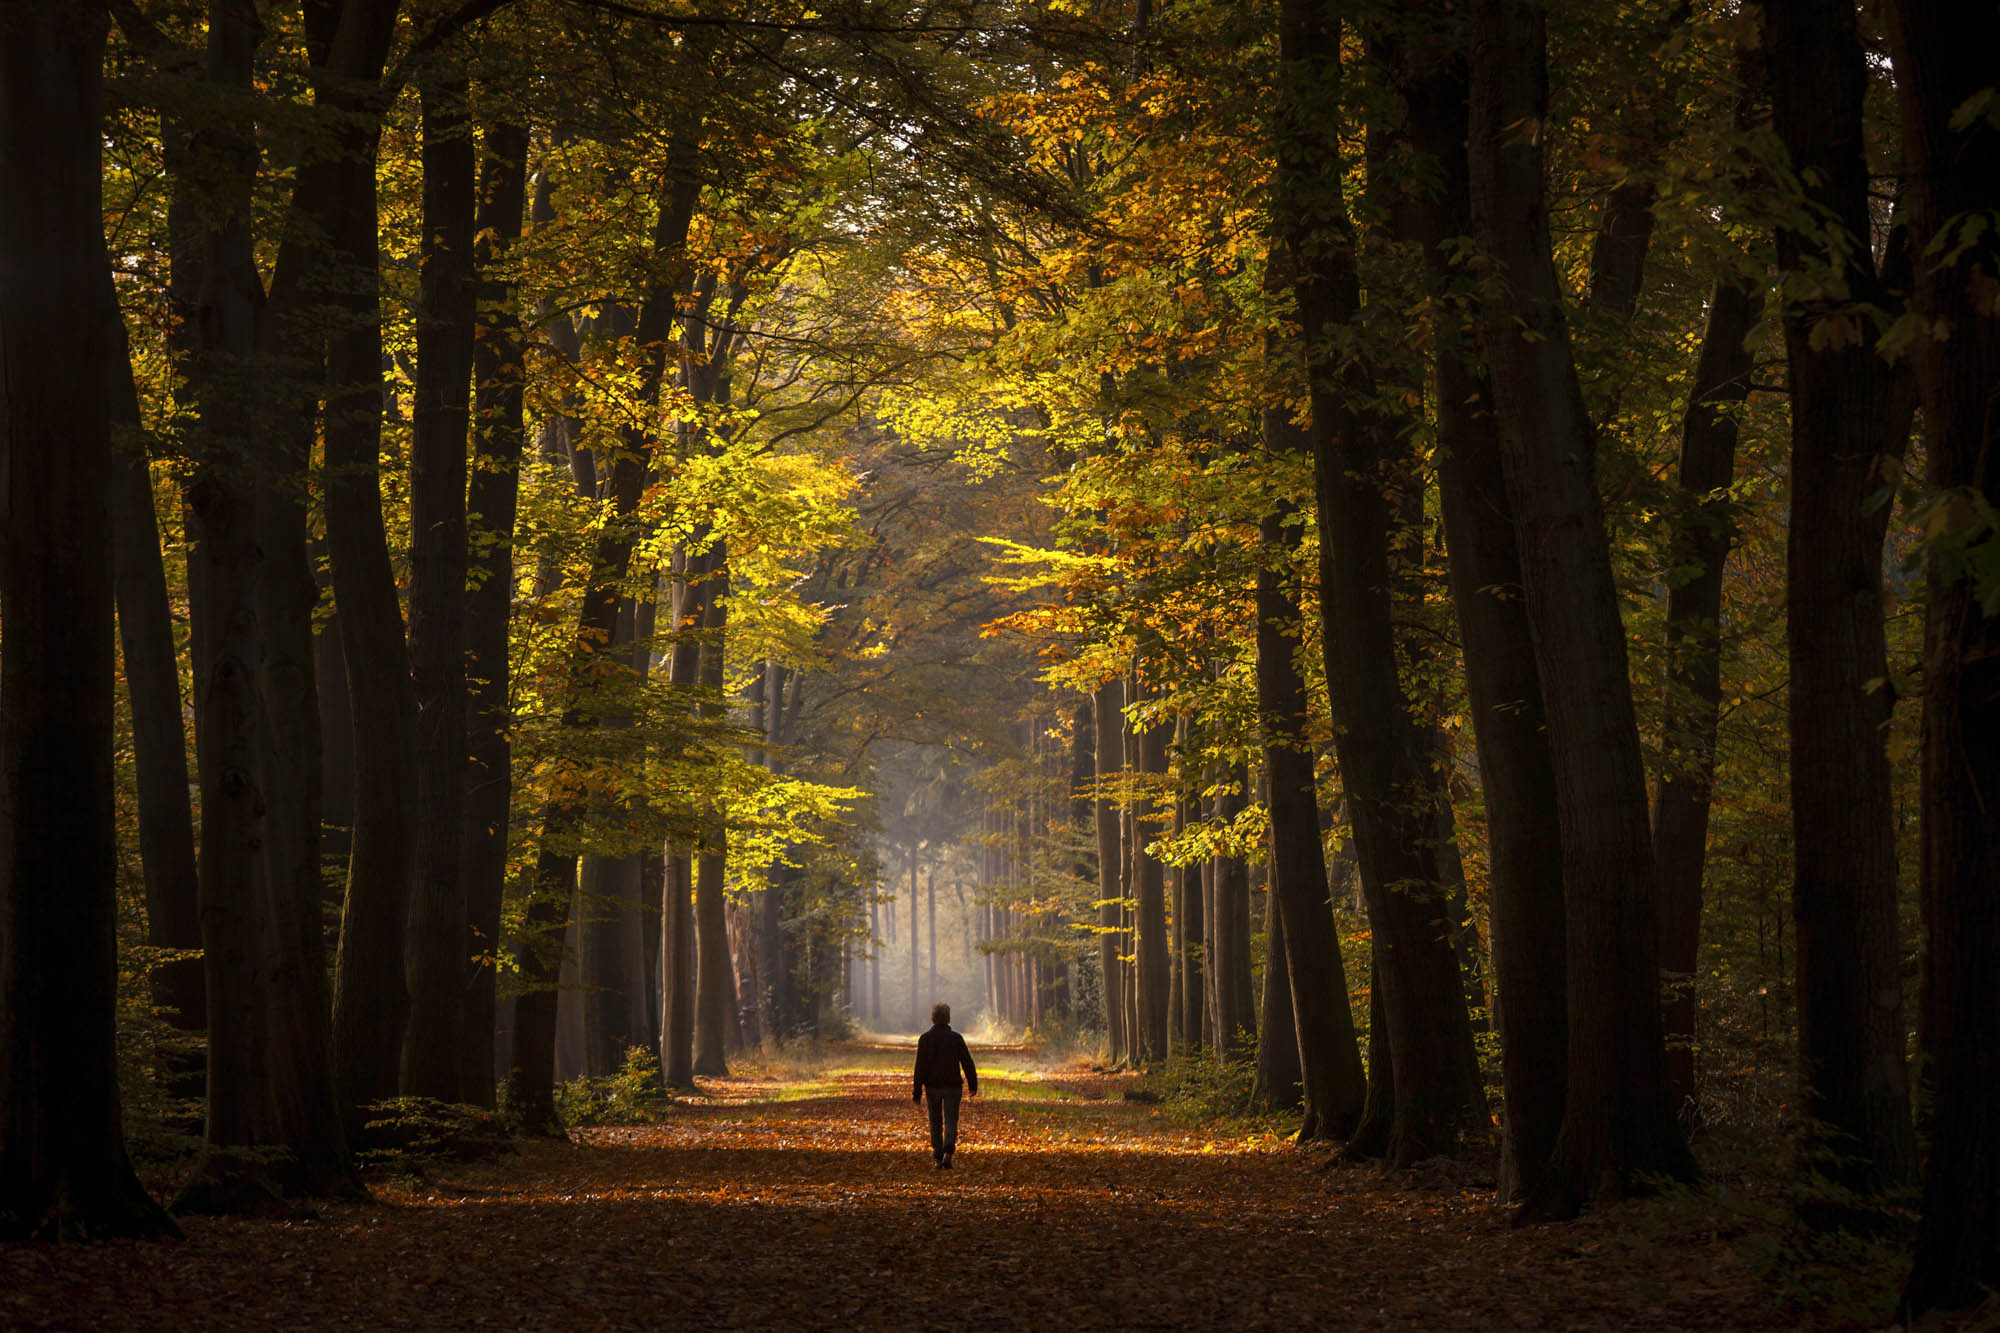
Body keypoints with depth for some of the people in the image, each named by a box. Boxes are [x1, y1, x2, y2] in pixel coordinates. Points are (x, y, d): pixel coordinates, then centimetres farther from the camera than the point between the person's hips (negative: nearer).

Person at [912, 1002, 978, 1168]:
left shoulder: (925, 1039, -3)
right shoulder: (956, 1038, -3)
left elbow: (920, 1067, -5)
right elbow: (967, 1063, 0)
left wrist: (917, 1092, -3)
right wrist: (973, 1085, 12)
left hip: (932, 1086, 1)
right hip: (952, 1086, -1)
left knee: (936, 1123, 13)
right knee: (951, 1122, -1)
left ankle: (937, 1158, 15)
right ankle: (948, 1153, -23)